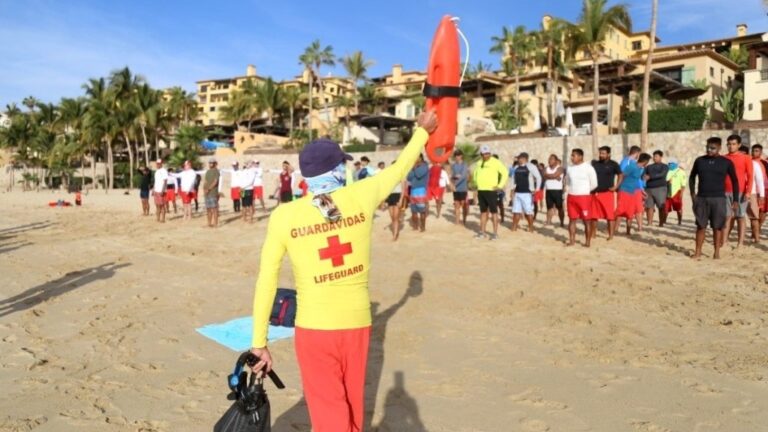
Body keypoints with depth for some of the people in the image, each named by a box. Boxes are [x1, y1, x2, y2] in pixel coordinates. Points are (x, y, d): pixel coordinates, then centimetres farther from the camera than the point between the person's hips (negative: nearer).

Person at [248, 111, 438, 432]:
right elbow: (400, 168, 11)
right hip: (357, 323, 3)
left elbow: (267, 282, -7)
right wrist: (423, 130, 29)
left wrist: (259, 342, 1)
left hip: (314, 328, -2)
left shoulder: (284, 216, -9)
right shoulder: (361, 197, -6)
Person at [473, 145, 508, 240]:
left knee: (494, 212, -4)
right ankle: (482, 232, 17)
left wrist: (500, 186, -13)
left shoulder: (495, 162, -7)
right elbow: (475, 173, 30)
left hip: (491, 191, -6)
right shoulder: (479, 163, 13)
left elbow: (505, 172, -10)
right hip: (481, 191, 7)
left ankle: (495, 233, -1)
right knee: (483, 212, 12)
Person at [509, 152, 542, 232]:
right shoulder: (516, 167, 13)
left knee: (528, 212, -2)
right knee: (516, 211, 7)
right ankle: (514, 228, 13)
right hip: (517, 193, 6)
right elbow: (513, 178, 25)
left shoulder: (531, 166, -7)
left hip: (527, 193, -6)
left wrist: (536, 189, -8)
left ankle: (531, 228, 8)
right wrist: (513, 188, 16)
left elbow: (538, 177, -6)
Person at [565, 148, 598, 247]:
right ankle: (572, 240, 14)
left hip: (584, 197, -5)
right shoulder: (569, 168, 7)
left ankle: (587, 242, 6)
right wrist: (572, 190, 12)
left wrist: (584, 191, 4)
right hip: (571, 197, 5)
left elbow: (594, 183, -4)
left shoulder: (588, 167, -8)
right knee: (572, 219, 7)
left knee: (587, 220, 1)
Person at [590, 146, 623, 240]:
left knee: (610, 215, -3)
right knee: (594, 215, 8)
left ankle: (611, 235, 2)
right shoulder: (595, 164, 7)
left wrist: (616, 187, -5)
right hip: (595, 193, 4)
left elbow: (621, 175, 5)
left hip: (608, 193, -3)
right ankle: (592, 234, 20)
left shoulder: (613, 164, -1)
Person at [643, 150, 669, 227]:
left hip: (660, 188, -3)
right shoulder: (649, 167, 20)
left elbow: (662, 175, -11)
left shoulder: (665, 166, 8)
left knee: (661, 207, -7)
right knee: (649, 206, -2)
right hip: (648, 189, 3)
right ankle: (649, 223, 3)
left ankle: (661, 224, -4)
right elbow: (643, 175, 7)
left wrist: (650, 177, -21)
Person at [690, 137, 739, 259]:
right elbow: (692, 177, 16)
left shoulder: (726, 162, 0)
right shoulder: (699, 160, 5)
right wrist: (692, 193, 5)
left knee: (717, 227, 2)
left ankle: (717, 252, 11)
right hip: (701, 198, 1)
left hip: (719, 199, -1)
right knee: (701, 226, 3)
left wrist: (735, 199, 2)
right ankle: (698, 252, 9)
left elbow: (734, 181, 5)